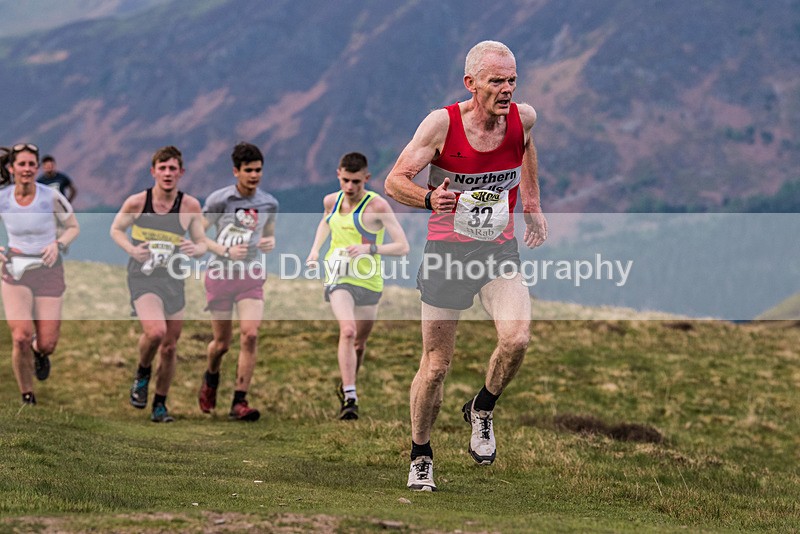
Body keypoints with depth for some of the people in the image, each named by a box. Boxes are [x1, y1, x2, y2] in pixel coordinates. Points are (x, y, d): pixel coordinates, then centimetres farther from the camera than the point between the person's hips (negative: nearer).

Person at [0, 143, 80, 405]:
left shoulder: (51, 197, -10)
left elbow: (73, 227, 4)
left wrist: (58, 244, -15)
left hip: (48, 271, 0)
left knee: (46, 345, -3)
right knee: (21, 337, -18)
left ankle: (39, 353, 39)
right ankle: (27, 397, 3)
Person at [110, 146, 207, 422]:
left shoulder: (190, 206, -4)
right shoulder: (136, 202, -8)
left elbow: (202, 243, 5)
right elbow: (116, 229, 7)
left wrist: (195, 249, -20)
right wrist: (131, 249, -12)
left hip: (173, 280, 3)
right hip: (143, 278, -3)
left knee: (170, 347, 10)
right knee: (155, 331, -28)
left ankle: (160, 405, 28)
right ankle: (142, 373, 4)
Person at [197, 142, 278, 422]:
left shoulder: (269, 203, 3)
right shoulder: (219, 199, -7)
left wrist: (270, 242, -4)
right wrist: (226, 251, -17)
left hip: (252, 275, 2)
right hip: (220, 274, -2)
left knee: (250, 335, -17)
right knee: (222, 342, 5)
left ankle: (239, 403, -12)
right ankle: (211, 378, 41)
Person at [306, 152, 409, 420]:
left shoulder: (377, 206, -13)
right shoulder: (331, 201, 2)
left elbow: (402, 247, -16)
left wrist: (370, 248, -30)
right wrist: (315, 249, 12)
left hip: (369, 282, 0)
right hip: (338, 277, 1)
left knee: (359, 342, 14)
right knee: (347, 331, -24)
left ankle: (346, 386, 43)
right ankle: (349, 399, -28)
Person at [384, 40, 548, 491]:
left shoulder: (523, 118, -5)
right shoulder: (442, 123, -15)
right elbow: (394, 182, -12)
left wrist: (533, 205, 25)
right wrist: (429, 199, -32)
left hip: (500, 251, 2)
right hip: (448, 251, -2)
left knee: (517, 340, -23)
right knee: (436, 365, 3)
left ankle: (482, 409, 7)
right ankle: (421, 457, 25)